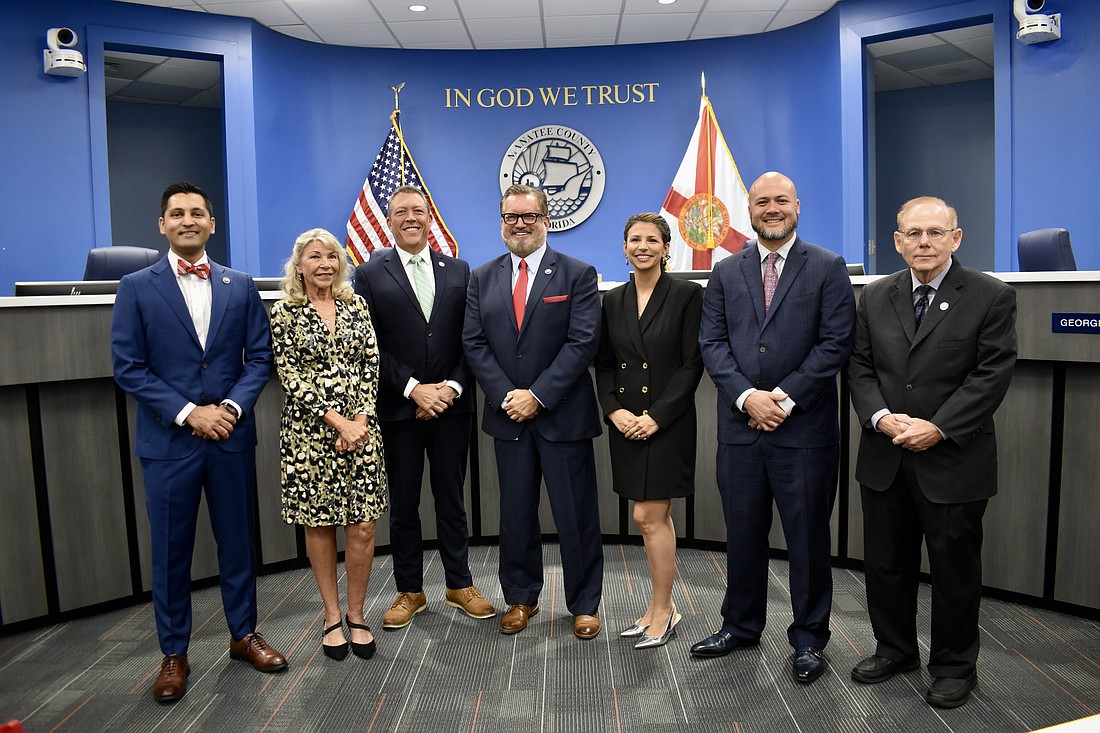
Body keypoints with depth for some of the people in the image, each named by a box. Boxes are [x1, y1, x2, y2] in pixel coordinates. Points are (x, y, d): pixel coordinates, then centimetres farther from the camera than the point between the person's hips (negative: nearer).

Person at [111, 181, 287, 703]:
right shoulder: (136, 288, 0)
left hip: (231, 436, 2)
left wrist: (232, 407, -12)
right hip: (168, 441, -2)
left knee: (237, 540, 12)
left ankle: (244, 634, 30)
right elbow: (128, 367, -5)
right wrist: (189, 413, -13)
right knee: (170, 550, 8)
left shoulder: (241, 287, 6)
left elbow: (259, 357, 4)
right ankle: (174, 653, 25)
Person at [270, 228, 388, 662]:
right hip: (309, 431, -2)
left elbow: (371, 365, 4)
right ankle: (332, 616, 25)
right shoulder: (285, 312, 0)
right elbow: (291, 376, -6)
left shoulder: (356, 305, 8)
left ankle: (355, 615, 20)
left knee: (362, 527, 2)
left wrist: (360, 419, -9)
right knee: (319, 524, 8)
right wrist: (336, 420, -13)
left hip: (361, 427, 2)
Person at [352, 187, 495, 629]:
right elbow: (372, 344, -5)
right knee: (403, 504, 9)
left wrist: (452, 386, -9)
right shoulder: (370, 275, 1)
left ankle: (459, 584, 26)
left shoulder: (458, 271, 8)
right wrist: (413, 389, -14)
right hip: (399, 408, -1)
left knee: (451, 498, 12)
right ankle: (410, 591, 24)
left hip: (451, 405, 2)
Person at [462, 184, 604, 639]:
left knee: (576, 515, 5)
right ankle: (520, 598, 30)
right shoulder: (482, 279, 9)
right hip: (508, 416, 3)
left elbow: (582, 342, -10)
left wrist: (538, 395, -16)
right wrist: (505, 395, -10)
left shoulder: (578, 274, -2)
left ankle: (584, 603, 23)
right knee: (515, 514, 13)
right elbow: (474, 344, 3)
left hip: (563, 416, -3)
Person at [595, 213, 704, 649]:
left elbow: (692, 364, -9)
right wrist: (614, 409, -7)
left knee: (648, 516, -3)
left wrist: (656, 416, -15)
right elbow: (603, 364, 10)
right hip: (625, 421, 5)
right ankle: (661, 605, 26)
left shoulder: (687, 295, -5)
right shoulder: (612, 301, 9)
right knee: (655, 516, 14)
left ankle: (662, 611, 14)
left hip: (667, 421, -5)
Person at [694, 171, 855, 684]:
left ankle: (809, 637, 25)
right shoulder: (726, 272, 10)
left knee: (807, 537, 8)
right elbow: (712, 342, 3)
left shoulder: (828, 269, 1)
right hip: (739, 427, 3)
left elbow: (835, 343, -7)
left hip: (805, 429, -3)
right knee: (743, 534, 14)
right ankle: (741, 625, 31)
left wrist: (785, 398, -14)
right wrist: (747, 397, -11)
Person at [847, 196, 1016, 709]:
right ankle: (895, 649, 35)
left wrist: (938, 427, -18)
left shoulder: (991, 297, -5)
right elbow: (859, 367, 5)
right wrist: (881, 417, -12)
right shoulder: (875, 297, 7)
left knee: (954, 568, 10)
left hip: (953, 460, -3)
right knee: (885, 562, 14)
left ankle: (954, 666, 30)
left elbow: (992, 374, -11)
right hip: (885, 459, 4)